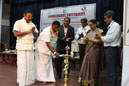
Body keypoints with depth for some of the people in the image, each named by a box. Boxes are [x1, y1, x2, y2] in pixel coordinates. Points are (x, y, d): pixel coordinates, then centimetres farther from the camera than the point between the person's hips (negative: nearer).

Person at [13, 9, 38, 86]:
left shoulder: (32, 24, 15)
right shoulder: (18, 23, -3)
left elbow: (36, 35, 16)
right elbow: (16, 34, -13)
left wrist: (33, 31, -6)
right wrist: (27, 31, -12)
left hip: (31, 47, 6)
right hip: (22, 47, -6)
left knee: (31, 64, 7)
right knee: (22, 65, -5)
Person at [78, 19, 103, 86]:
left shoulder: (99, 31, -2)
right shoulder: (89, 31, 13)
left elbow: (99, 41, -11)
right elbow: (86, 41, 13)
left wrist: (90, 40, -14)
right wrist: (85, 40, -9)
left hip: (95, 50, -5)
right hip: (88, 50, 5)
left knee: (94, 66, 0)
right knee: (86, 65, 2)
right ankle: (86, 80, 11)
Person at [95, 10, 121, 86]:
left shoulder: (115, 25, -12)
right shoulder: (111, 26, 18)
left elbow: (110, 38, -18)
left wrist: (101, 37, -5)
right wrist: (102, 37, 3)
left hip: (112, 50, -10)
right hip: (110, 49, 10)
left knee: (112, 71, -5)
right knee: (112, 70, 16)